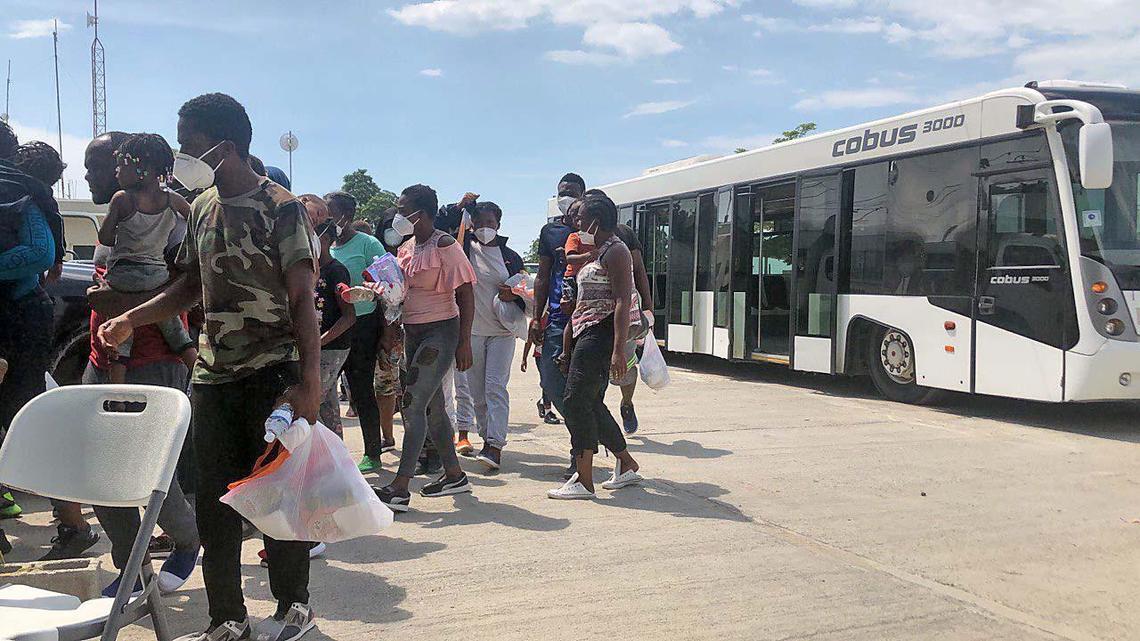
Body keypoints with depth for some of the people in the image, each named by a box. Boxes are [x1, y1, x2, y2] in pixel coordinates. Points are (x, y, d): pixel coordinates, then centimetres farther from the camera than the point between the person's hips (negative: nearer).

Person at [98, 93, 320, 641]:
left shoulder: (280, 208, -10)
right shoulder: (201, 208, 12)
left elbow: (302, 298, -13)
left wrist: (310, 381, -18)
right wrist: (129, 319, 11)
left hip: (271, 374, -7)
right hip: (212, 375, 7)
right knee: (214, 502, 8)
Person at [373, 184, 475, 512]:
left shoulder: (444, 245, -12)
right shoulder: (407, 248, 11)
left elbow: (465, 295, -13)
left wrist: (464, 343, -16)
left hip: (441, 331, -8)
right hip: (413, 332, 8)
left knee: (412, 405, -13)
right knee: (432, 406, 13)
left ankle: (400, 488, -12)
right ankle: (454, 475, 25)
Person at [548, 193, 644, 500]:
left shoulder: (615, 251, -11)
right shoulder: (597, 252, 20)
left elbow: (622, 302, -19)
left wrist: (618, 351, -26)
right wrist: (568, 348, 24)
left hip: (601, 334, -10)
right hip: (588, 334, 10)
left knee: (576, 402, -11)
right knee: (592, 404, 13)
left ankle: (583, 481, -8)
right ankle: (627, 465, 26)